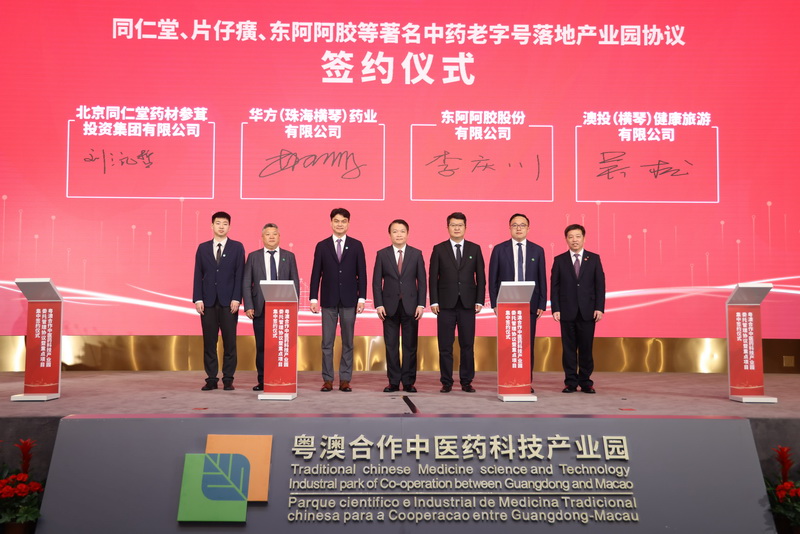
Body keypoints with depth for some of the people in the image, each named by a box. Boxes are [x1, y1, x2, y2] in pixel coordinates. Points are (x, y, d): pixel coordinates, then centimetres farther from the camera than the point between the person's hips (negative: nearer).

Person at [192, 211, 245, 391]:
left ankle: (228, 379, 6)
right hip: (208, 302, 2)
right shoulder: (203, 248, 11)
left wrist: (236, 299, -9)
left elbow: (239, 275, 0)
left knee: (229, 342, 0)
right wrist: (197, 299, -2)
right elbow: (198, 275, 7)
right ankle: (211, 379, 9)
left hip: (228, 301, -2)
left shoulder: (237, 247, 5)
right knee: (209, 342, 3)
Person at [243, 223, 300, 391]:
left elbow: (295, 283, 7)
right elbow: (247, 283, 4)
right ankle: (262, 380, 10)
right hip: (260, 308, 0)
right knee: (261, 346, 3)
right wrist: (248, 306, -5)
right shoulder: (253, 257, 7)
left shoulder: (289, 256, 8)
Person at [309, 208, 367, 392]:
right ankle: (327, 379, 8)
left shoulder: (356, 245, 5)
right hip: (328, 301, 0)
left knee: (347, 342, 4)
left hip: (349, 301, 0)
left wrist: (361, 298, -4)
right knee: (327, 342, 2)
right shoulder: (322, 246, 5)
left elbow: (361, 273, 3)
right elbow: (316, 274, 4)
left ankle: (345, 380, 9)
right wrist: (314, 299, -2)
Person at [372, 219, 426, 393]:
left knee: (410, 345, 2)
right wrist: (379, 304, -5)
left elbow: (422, 281, 4)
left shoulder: (416, 254, 5)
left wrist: (421, 304, -4)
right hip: (390, 306, 0)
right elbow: (377, 281, 4)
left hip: (410, 306, 0)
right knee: (391, 345, 3)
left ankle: (408, 382, 9)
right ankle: (393, 382, 10)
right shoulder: (382, 254, 5)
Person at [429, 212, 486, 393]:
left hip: (468, 304, 1)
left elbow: (480, 276, 7)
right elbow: (433, 277, 3)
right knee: (445, 345, 1)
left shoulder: (475, 249, 8)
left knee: (467, 344, 3)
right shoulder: (439, 249, 5)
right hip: (446, 304, -1)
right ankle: (446, 382, 9)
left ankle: (466, 381, 11)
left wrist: (479, 301, -1)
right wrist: (434, 301, -4)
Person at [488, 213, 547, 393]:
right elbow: (493, 279, 4)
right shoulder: (499, 249, 5)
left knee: (528, 343, 1)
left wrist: (542, 304, 1)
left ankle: (527, 381, 8)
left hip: (530, 304, 1)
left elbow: (542, 279, 8)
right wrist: (494, 303, -4)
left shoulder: (537, 250, 9)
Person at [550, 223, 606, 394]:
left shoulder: (594, 259, 6)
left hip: (588, 311, 0)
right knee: (568, 348, 2)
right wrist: (555, 309, -6)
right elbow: (554, 287, 3)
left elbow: (600, 284, 4)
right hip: (567, 311, 0)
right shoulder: (559, 260, 6)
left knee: (586, 347, 2)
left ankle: (586, 382, 11)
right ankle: (570, 382, 9)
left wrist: (599, 308, -5)